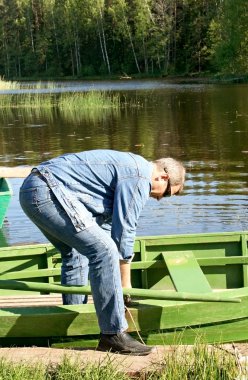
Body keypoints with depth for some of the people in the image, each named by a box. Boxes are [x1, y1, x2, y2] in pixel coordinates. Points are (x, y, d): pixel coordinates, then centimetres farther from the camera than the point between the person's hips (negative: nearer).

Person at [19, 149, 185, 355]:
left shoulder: (127, 167, 25)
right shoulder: (139, 177, -7)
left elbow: (105, 223, 29)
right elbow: (124, 230, -6)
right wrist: (125, 284, 5)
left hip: (32, 190, 11)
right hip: (48, 193, -11)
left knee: (75, 251, 25)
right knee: (104, 251, -15)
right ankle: (113, 334, -11)